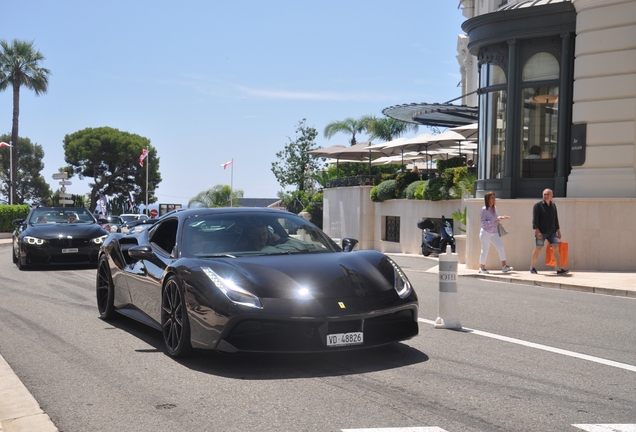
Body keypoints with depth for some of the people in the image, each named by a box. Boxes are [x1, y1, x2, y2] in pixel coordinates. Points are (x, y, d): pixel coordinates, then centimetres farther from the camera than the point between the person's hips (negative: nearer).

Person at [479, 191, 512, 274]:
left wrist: (501, 217, 6)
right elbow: (483, 222, -16)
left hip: (494, 232, 6)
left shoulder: (494, 208, 8)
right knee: (485, 250, 2)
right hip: (486, 232, -6)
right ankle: (482, 267, 15)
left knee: (500, 247, -6)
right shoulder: (484, 209, -12)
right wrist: (494, 222, -24)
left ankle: (504, 266, -5)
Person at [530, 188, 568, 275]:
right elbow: (535, 219, -10)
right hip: (541, 232, -4)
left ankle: (559, 269, -11)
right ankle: (532, 267, 19)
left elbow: (556, 219, 18)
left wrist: (558, 231, 15)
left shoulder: (553, 205, 13)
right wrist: (537, 231, -19)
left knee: (556, 248, -7)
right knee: (538, 249, 1)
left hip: (552, 232, 4)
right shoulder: (538, 205, -4)